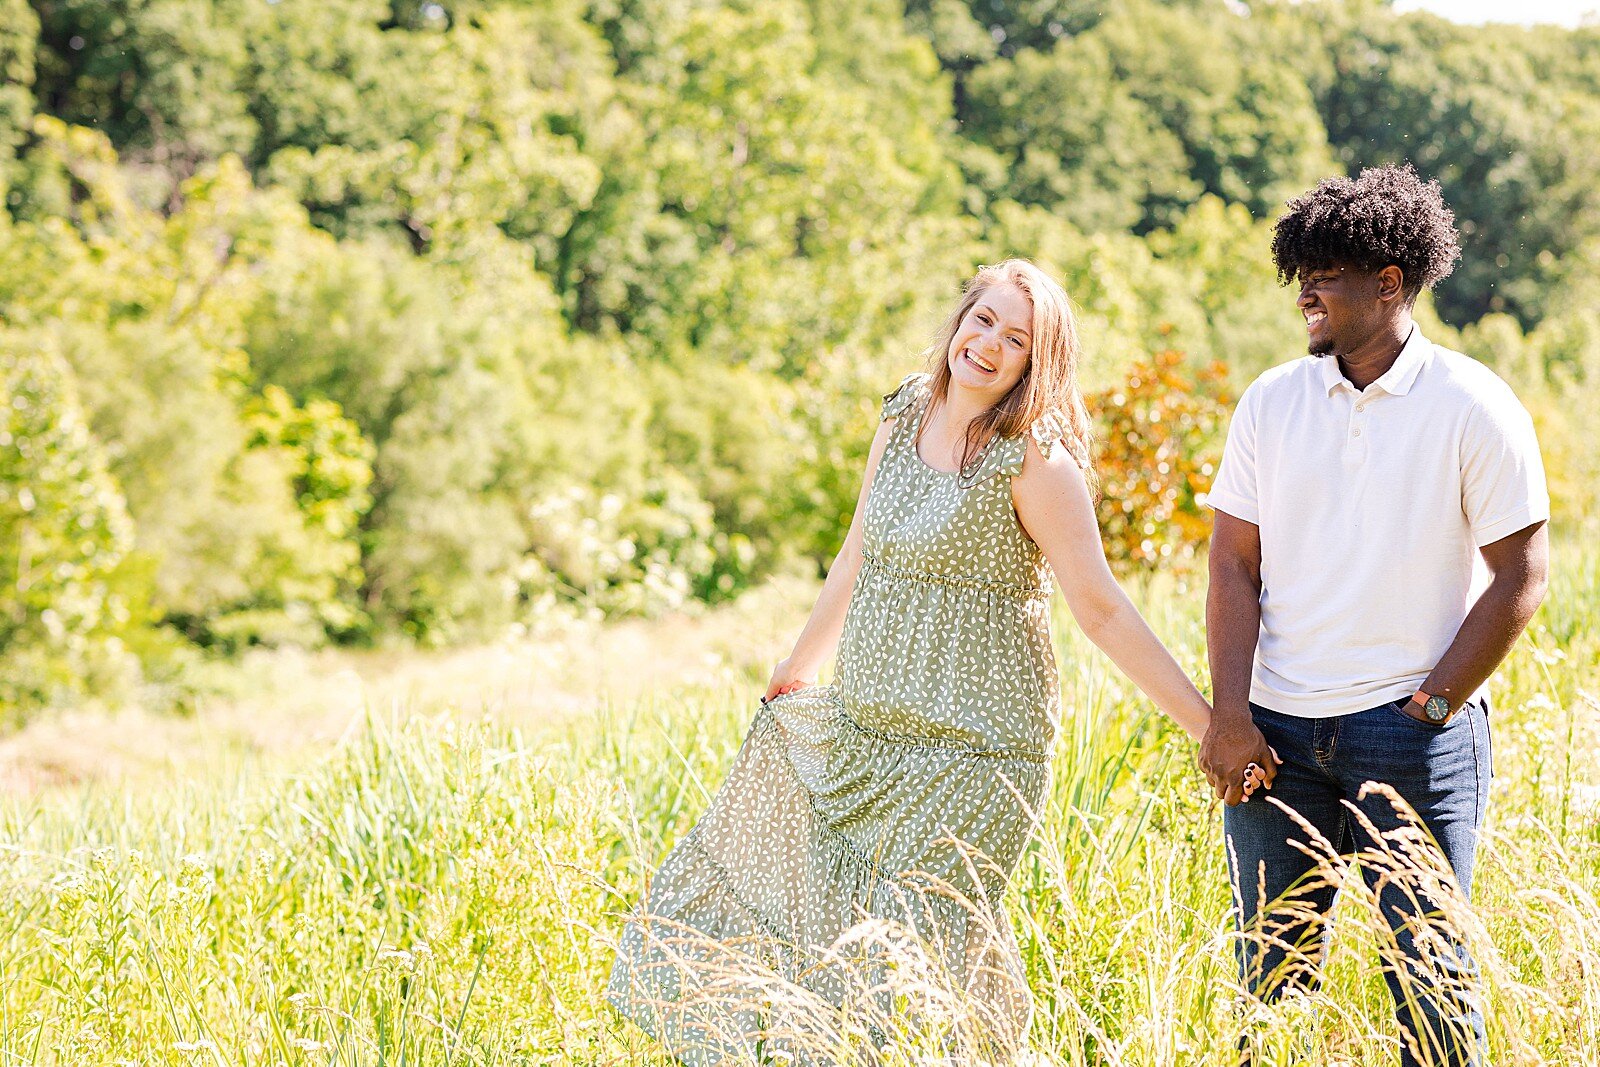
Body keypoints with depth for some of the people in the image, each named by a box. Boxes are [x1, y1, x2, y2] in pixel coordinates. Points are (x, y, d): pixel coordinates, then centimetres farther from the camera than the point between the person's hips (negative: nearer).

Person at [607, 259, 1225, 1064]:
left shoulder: (1035, 462, -16)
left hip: (972, 747, -7)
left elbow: (1101, 610, -15)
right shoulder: (903, 420, 4)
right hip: (860, 726, 8)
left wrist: (1207, 725, -20)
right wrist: (797, 668, 29)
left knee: (924, 947, -5)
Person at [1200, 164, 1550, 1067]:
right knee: (1272, 967, 9)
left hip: (1413, 730, -3)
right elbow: (1235, 566, 5)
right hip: (1279, 730, 4)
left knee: (1426, 967, 1)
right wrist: (1230, 716, -5)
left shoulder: (1474, 408, -5)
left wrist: (1433, 707, -9)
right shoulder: (1272, 402, 5)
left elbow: (1520, 577, -4)